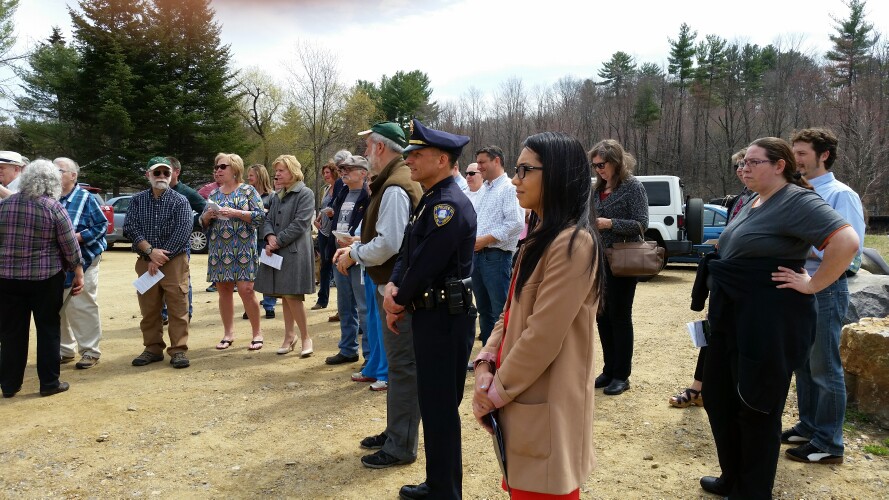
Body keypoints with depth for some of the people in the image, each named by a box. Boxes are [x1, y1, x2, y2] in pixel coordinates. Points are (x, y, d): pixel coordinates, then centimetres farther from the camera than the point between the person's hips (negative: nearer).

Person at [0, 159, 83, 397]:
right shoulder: (54, 208, -10)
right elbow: (70, 246, -8)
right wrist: (78, 274, 2)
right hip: (46, 278, -3)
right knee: (48, 329, 8)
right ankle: (49, 382, 13)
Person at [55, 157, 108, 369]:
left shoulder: (85, 198, -5)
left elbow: (102, 225, -7)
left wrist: (78, 237, -17)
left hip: (81, 262, -5)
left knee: (81, 307, -3)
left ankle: (90, 351, 7)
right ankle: (65, 349, 25)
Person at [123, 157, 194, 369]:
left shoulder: (180, 201, 0)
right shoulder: (138, 200, 10)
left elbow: (182, 231, -11)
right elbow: (130, 228, 0)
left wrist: (160, 257, -13)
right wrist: (150, 251, -13)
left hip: (174, 261, -3)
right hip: (145, 262, 3)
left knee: (177, 307, -4)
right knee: (149, 308, 8)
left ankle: (178, 350, 2)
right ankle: (153, 349, 19)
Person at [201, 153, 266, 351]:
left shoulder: (248, 191, 1)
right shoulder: (214, 194, 14)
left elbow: (261, 216, -8)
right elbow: (203, 223, 17)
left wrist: (235, 212, -16)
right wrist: (207, 216, -5)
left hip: (243, 249, -5)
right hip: (219, 250, 5)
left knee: (246, 290, -9)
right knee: (224, 290, 7)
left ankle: (257, 333, 5)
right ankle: (228, 333, 18)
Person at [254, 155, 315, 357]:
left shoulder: (305, 194, -6)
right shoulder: (276, 196, 16)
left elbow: (299, 224, -14)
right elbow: (268, 220, 13)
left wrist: (278, 241, -14)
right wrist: (269, 236, -9)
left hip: (295, 251, -7)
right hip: (277, 252, 7)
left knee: (292, 294, -11)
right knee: (284, 295, 10)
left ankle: (305, 337, 1)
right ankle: (289, 335, 20)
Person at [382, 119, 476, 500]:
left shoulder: (450, 205, -19)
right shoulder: (429, 200, 13)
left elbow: (426, 263, -20)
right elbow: (408, 252, 13)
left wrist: (399, 303, -6)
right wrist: (393, 287, -4)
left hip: (446, 318, -10)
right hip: (431, 314, 10)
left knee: (441, 408, 0)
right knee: (432, 403, 18)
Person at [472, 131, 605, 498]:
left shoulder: (573, 242, -21)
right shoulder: (541, 236, 12)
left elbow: (543, 337, -24)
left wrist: (496, 391, -12)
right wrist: (486, 365, -4)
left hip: (546, 410, -9)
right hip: (525, 402, 9)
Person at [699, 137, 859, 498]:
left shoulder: (797, 201, -15)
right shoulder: (753, 204, 13)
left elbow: (847, 241, -27)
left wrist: (811, 285, -21)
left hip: (770, 321, -10)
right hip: (733, 318, 10)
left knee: (757, 406, 4)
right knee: (720, 397, 16)